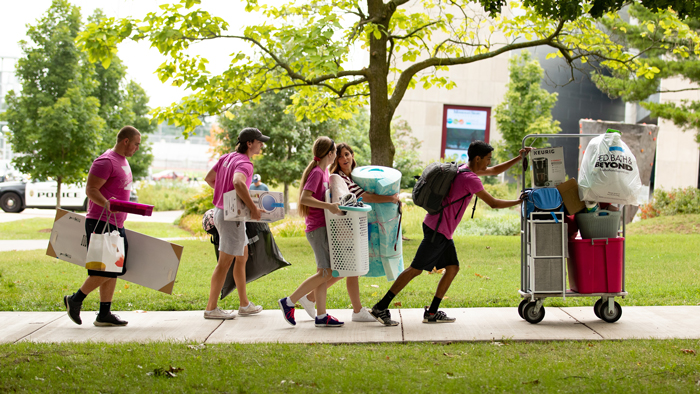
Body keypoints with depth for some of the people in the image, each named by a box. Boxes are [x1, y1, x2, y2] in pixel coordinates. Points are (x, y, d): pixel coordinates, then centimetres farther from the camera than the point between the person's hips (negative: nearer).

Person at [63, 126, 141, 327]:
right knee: (105, 270, -10)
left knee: (115, 269, 7)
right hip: (101, 223, -10)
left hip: (116, 224, 10)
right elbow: (90, 189, -19)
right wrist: (107, 204, -35)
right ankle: (75, 300, 5)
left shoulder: (123, 161, 18)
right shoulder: (106, 161, -13)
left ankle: (104, 314, 10)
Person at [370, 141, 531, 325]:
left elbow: (495, 170, 26)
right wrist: (519, 201, 0)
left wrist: (519, 158, 20)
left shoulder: (465, 169, 13)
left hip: (444, 233, 10)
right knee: (416, 269, -8)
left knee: (452, 268, 7)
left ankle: (432, 313, 8)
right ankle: (381, 307, -6)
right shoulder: (470, 179, -17)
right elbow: (493, 203, -11)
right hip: (436, 229, -10)